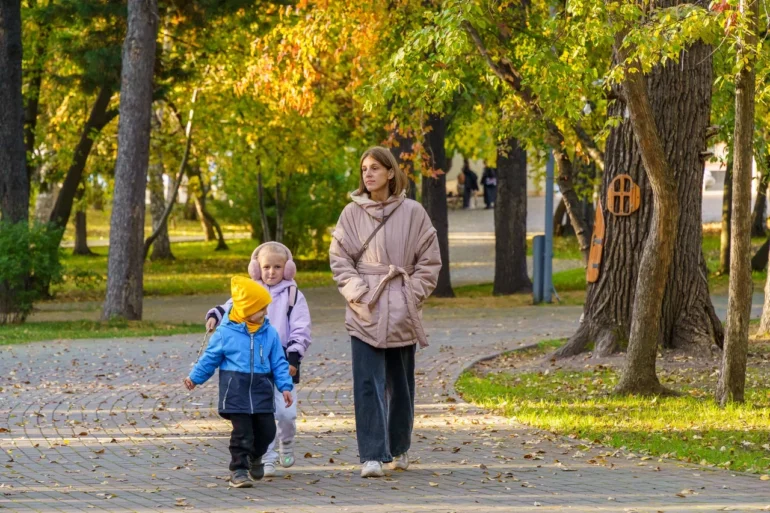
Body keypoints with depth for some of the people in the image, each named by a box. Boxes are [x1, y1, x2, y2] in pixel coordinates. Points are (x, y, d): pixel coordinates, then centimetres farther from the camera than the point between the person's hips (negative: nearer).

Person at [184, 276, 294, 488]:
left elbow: (278, 363, 8)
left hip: (261, 390, 4)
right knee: (242, 431, -6)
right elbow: (210, 358, 7)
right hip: (235, 390, -3)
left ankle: (255, 457, 35)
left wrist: (285, 386, 2)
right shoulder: (226, 332, -5)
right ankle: (239, 469, 4)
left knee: (266, 429, 6)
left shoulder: (270, 333, 4)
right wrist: (195, 378, 12)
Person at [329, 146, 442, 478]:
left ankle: (399, 448, 29)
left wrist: (413, 295, -4)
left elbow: (429, 261, 5)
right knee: (368, 384, -9)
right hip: (364, 312, -1)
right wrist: (356, 291, -8)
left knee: (400, 384, 11)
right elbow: (339, 258, 4)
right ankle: (372, 456, -12)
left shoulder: (413, 213, 1)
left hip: (401, 312, 1)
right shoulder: (352, 213, 2)